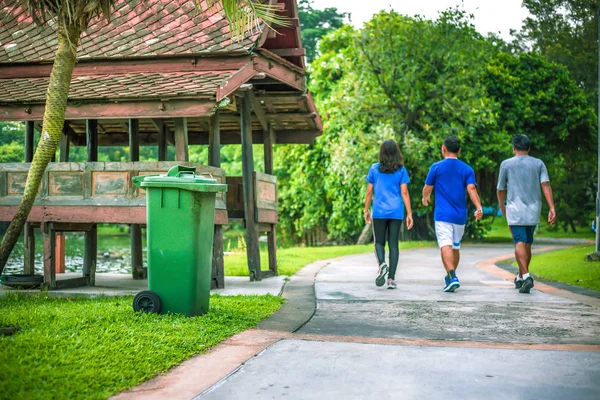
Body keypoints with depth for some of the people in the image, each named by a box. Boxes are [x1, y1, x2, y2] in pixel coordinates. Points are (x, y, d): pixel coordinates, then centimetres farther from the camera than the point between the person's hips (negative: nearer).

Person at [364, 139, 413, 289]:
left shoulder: (374, 169, 1)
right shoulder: (401, 170, 1)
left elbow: (369, 191, 3)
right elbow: (404, 192, -3)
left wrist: (366, 210, 12)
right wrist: (409, 213, 0)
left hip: (379, 212, 0)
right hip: (396, 212, 0)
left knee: (379, 242, 11)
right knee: (393, 244, 4)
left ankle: (381, 263, -19)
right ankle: (391, 278, 2)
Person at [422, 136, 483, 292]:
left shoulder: (436, 167, 0)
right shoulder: (467, 169, 6)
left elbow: (427, 189, 7)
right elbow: (471, 189, -9)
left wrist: (425, 198, 28)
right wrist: (479, 207, -17)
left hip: (442, 215, -4)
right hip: (460, 215, 4)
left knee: (446, 246, -12)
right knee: (456, 247, 18)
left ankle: (452, 277, -29)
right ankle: (450, 277, 29)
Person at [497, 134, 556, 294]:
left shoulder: (506, 164, 1)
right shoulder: (538, 163, 6)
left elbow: (501, 190, 8)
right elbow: (546, 185, -6)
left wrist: (502, 206, 25)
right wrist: (552, 208, -10)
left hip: (515, 211, -3)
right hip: (533, 211, 3)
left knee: (520, 244, -10)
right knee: (527, 244, 15)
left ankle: (526, 276, -27)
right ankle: (520, 278, 26)